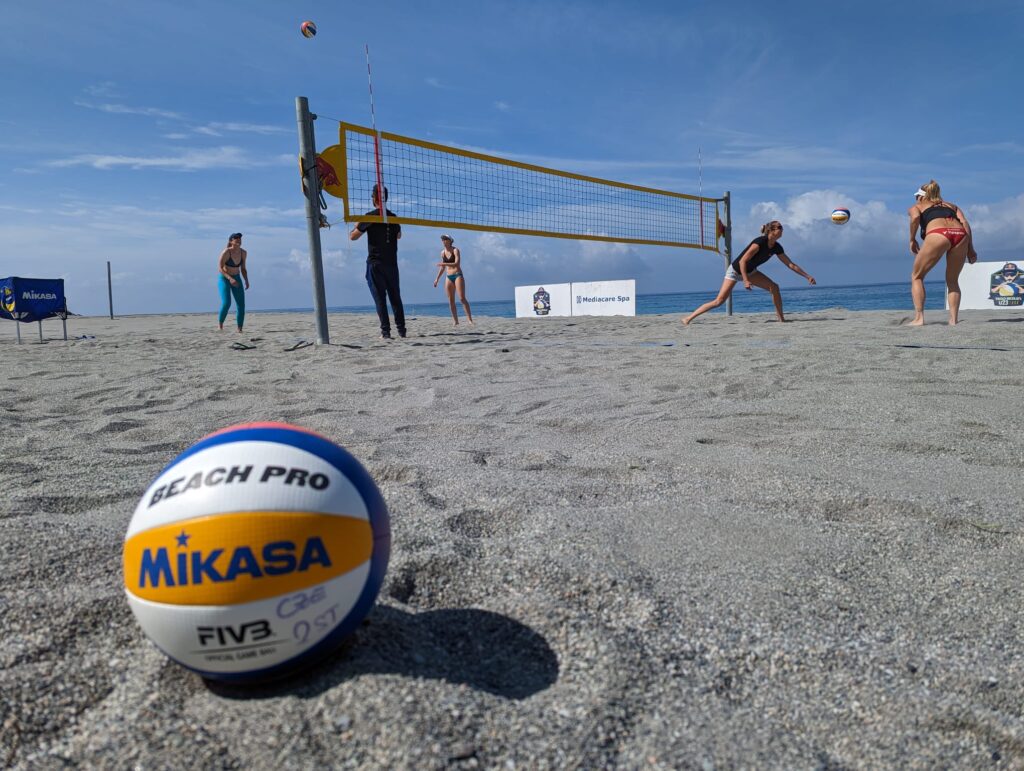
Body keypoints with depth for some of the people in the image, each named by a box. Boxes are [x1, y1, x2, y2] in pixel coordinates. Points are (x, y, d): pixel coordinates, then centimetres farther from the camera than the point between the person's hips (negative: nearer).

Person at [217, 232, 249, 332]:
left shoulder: (243, 252, -3)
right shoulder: (226, 252, -19)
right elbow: (220, 268, -22)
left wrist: (246, 281, -8)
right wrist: (230, 278, -35)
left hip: (236, 279, 5)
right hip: (224, 279, -5)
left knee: (241, 305, -7)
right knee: (226, 303, -21)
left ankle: (240, 330, -2)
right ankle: (220, 325, 2)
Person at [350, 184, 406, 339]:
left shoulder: (370, 216, -7)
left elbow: (353, 237, 0)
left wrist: (357, 226, 19)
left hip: (375, 263, -4)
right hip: (392, 263, 4)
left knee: (380, 298, -3)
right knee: (395, 297, 10)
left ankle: (385, 331, -7)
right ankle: (401, 330, 10)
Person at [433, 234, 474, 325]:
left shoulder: (455, 250, -6)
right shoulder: (443, 252, 11)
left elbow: (457, 263, -20)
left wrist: (443, 264, -27)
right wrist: (437, 279, 19)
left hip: (458, 275, -6)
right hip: (448, 277, 6)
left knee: (462, 298, -15)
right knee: (451, 301, 0)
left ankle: (470, 320, -16)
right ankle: (456, 321, 4)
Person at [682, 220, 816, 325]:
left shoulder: (776, 247, -5)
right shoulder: (760, 242, -27)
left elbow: (790, 264, 3)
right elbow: (742, 261, -27)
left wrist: (807, 276, 2)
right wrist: (745, 281, -32)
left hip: (750, 271, 7)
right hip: (735, 270, -7)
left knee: (774, 287, -9)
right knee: (719, 301, -17)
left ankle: (781, 317, 4)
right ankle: (688, 318, -15)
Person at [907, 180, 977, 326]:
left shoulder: (916, 206, 27)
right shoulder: (951, 205, 37)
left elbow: (915, 217, 1)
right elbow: (965, 223, 19)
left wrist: (912, 240, 9)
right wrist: (970, 249, 13)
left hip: (938, 234, -4)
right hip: (960, 234, 4)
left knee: (916, 276, 12)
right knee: (952, 280, 20)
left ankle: (919, 318, 1)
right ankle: (953, 319, 8)